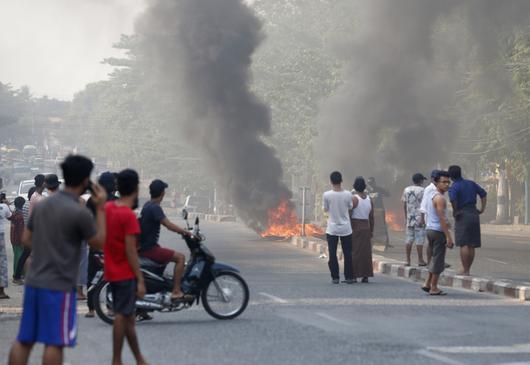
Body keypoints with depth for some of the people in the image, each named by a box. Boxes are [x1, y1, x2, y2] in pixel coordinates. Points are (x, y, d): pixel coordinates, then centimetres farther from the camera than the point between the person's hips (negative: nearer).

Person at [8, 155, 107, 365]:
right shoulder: (79, 213, -15)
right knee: (54, 342, -1)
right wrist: (101, 208, 2)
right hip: (59, 286, -7)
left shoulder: (41, 205, 8)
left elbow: (26, 239, 14)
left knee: (24, 340, 9)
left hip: (34, 281, 7)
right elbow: (100, 242, -1)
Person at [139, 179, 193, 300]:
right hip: (149, 249, -10)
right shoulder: (155, 208, -19)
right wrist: (186, 232, -20)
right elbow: (168, 225, -28)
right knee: (180, 257, -13)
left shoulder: (148, 205, 11)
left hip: (143, 246, 10)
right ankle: (176, 292, -15)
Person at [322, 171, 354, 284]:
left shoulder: (327, 195, -13)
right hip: (346, 228, 1)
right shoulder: (347, 194, -9)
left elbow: (325, 209, -1)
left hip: (332, 229, -1)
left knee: (332, 254, 6)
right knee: (347, 254, 9)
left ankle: (335, 277, 5)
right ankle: (348, 277, 10)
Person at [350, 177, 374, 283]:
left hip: (355, 227, -5)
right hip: (366, 227, 5)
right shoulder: (369, 199, 6)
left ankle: (354, 276, -5)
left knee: (354, 251, -2)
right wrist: (371, 230, 15)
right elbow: (372, 216, 8)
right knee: (366, 251, 8)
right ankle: (366, 276, 9)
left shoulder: (354, 199, -11)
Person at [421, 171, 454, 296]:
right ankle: (434, 288, 1)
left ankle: (427, 284, 18)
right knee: (438, 259, -3)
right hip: (438, 231, -10)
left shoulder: (432, 196, 16)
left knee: (436, 258, 18)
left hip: (430, 229, 10)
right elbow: (442, 219, -21)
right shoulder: (440, 198, -15)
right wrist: (448, 237, -22)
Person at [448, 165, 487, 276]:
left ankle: (465, 270, -8)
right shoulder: (471, 183, 10)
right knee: (471, 246, 9)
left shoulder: (454, 187, -9)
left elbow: (453, 200, -29)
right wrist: (482, 209, 14)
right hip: (474, 214, 6)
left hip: (462, 216, -6)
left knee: (464, 245, -6)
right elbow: (483, 194, 14)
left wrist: (455, 212, -14)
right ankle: (468, 269, 15)